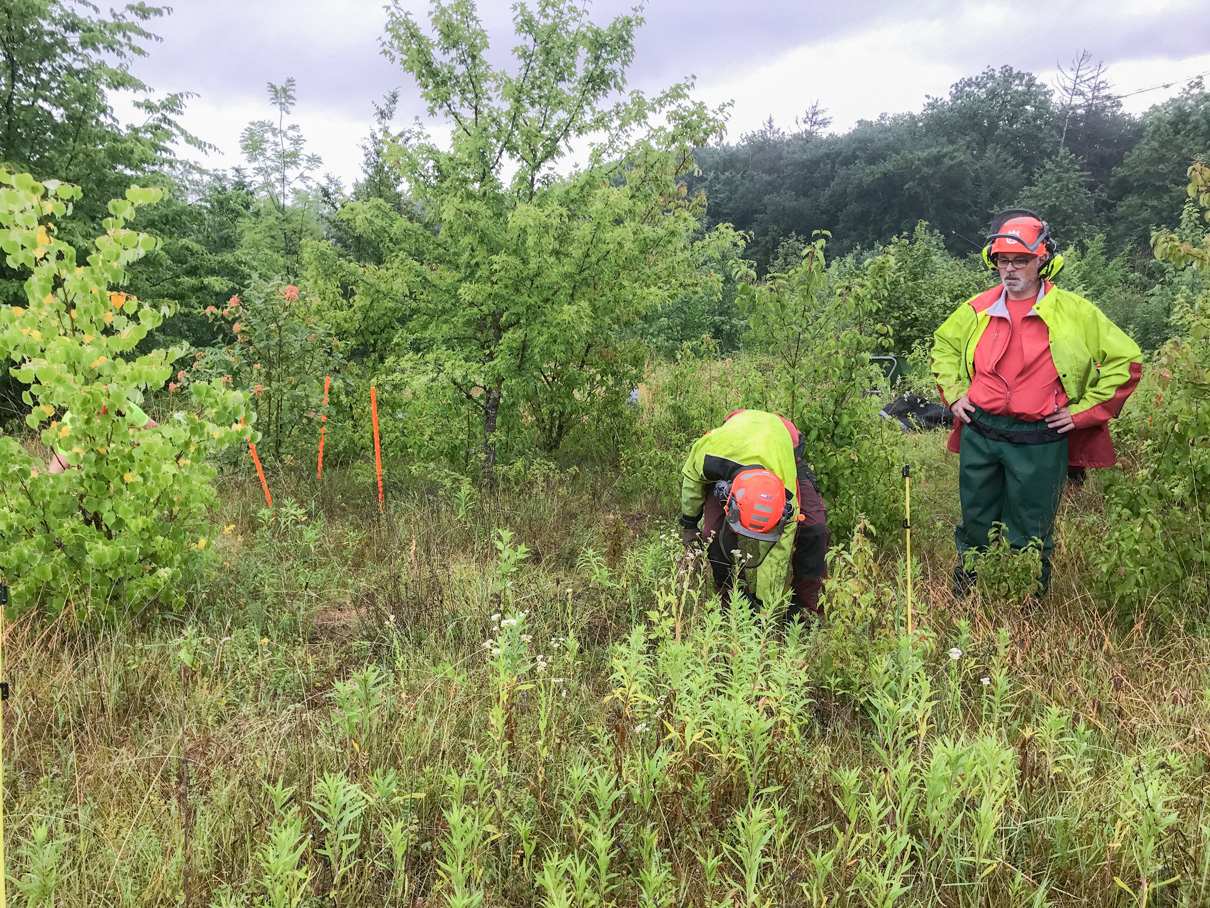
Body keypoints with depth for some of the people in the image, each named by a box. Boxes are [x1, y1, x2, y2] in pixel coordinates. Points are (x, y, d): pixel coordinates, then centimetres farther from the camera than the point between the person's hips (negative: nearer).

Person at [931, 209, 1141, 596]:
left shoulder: (1074, 312, -5)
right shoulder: (978, 309, 5)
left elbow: (1126, 359, 0)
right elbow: (943, 344, 23)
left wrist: (1083, 411, -4)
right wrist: (953, 393, 11)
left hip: (1039, 443, -3)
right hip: (980, 435, 3)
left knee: (1029, 535, 9)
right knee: (976, 524, 15)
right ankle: (963, 600, 32)